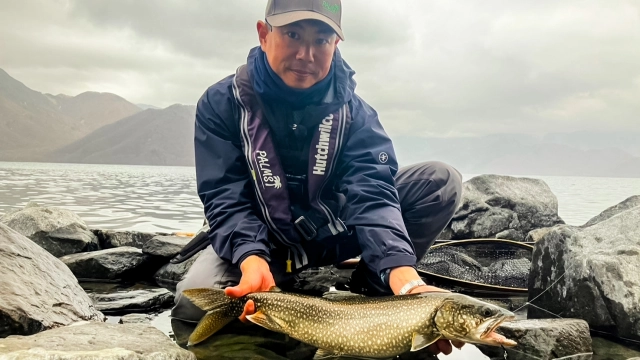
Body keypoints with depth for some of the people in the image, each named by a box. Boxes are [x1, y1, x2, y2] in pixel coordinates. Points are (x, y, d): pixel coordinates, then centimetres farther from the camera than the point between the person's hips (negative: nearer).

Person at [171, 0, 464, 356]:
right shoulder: (222, 103, -14)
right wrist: (253, 261, -42)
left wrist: (407, 281, -44)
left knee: (442, 180, -15)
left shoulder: (352, 110, -11)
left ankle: (370, 296, -8)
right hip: (262, 241, -1)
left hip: (335, 234, 2)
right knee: (194, 301, -32)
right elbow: (227, 199, -20)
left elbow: (372, 192, -26)